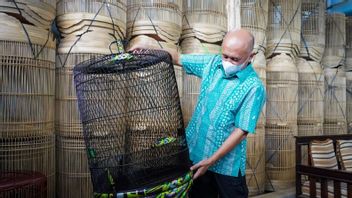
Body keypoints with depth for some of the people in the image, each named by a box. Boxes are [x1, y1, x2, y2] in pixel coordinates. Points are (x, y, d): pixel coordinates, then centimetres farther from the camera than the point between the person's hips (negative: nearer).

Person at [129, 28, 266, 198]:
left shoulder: (254, 87, -18)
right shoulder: (212, 63, -3)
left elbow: (241, 131, -19)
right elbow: (177, 58, 7)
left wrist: (211, 161, -19)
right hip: (196, 153, 5)